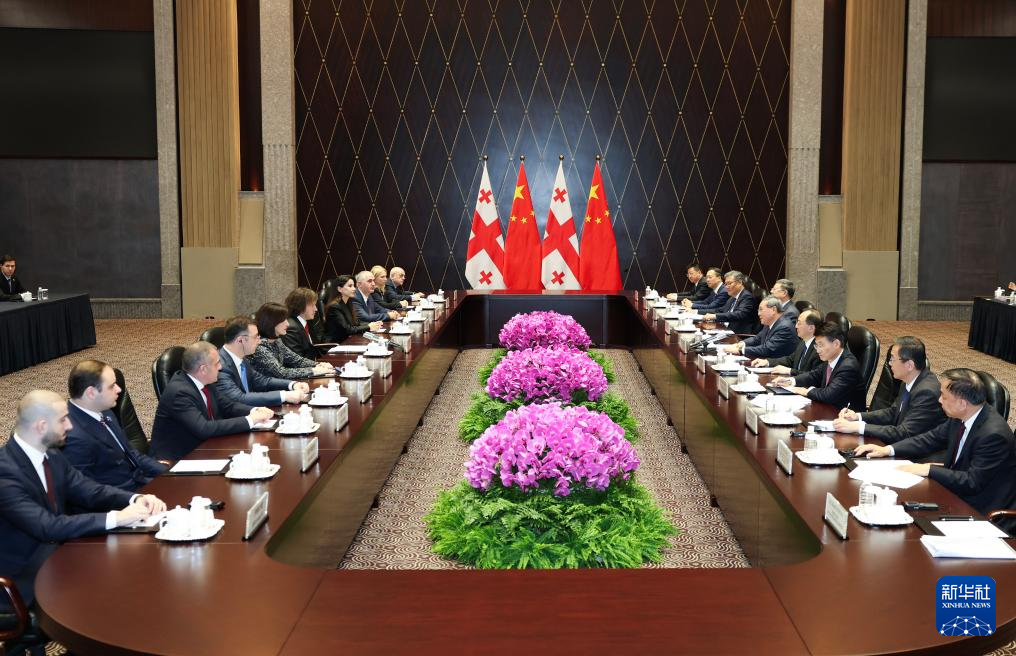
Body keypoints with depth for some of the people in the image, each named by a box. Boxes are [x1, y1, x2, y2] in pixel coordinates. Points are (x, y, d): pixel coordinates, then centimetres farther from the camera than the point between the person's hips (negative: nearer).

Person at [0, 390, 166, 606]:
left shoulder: (51, 454, 3)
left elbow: (88, 490, 5)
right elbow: (47, 527, -30)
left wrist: (136, 499, -13)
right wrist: (116, 518, -31)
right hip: (25, 575, -8)